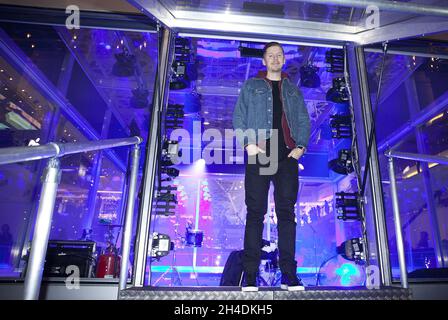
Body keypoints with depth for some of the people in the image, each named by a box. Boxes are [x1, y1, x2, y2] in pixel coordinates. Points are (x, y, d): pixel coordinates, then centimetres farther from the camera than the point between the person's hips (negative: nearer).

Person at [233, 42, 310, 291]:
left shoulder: (293, 90, 23)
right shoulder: (251, 86, 16)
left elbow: (304, 121, 16)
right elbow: (239, 118, 6)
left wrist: (301, 146, -1)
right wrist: (247, 143, -10)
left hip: (287, 155, 3)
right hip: (258, 154, -2)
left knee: (287, 213, 0)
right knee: (255, 212, -4)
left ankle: (289, 274, 6)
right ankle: (250, 274, 1)